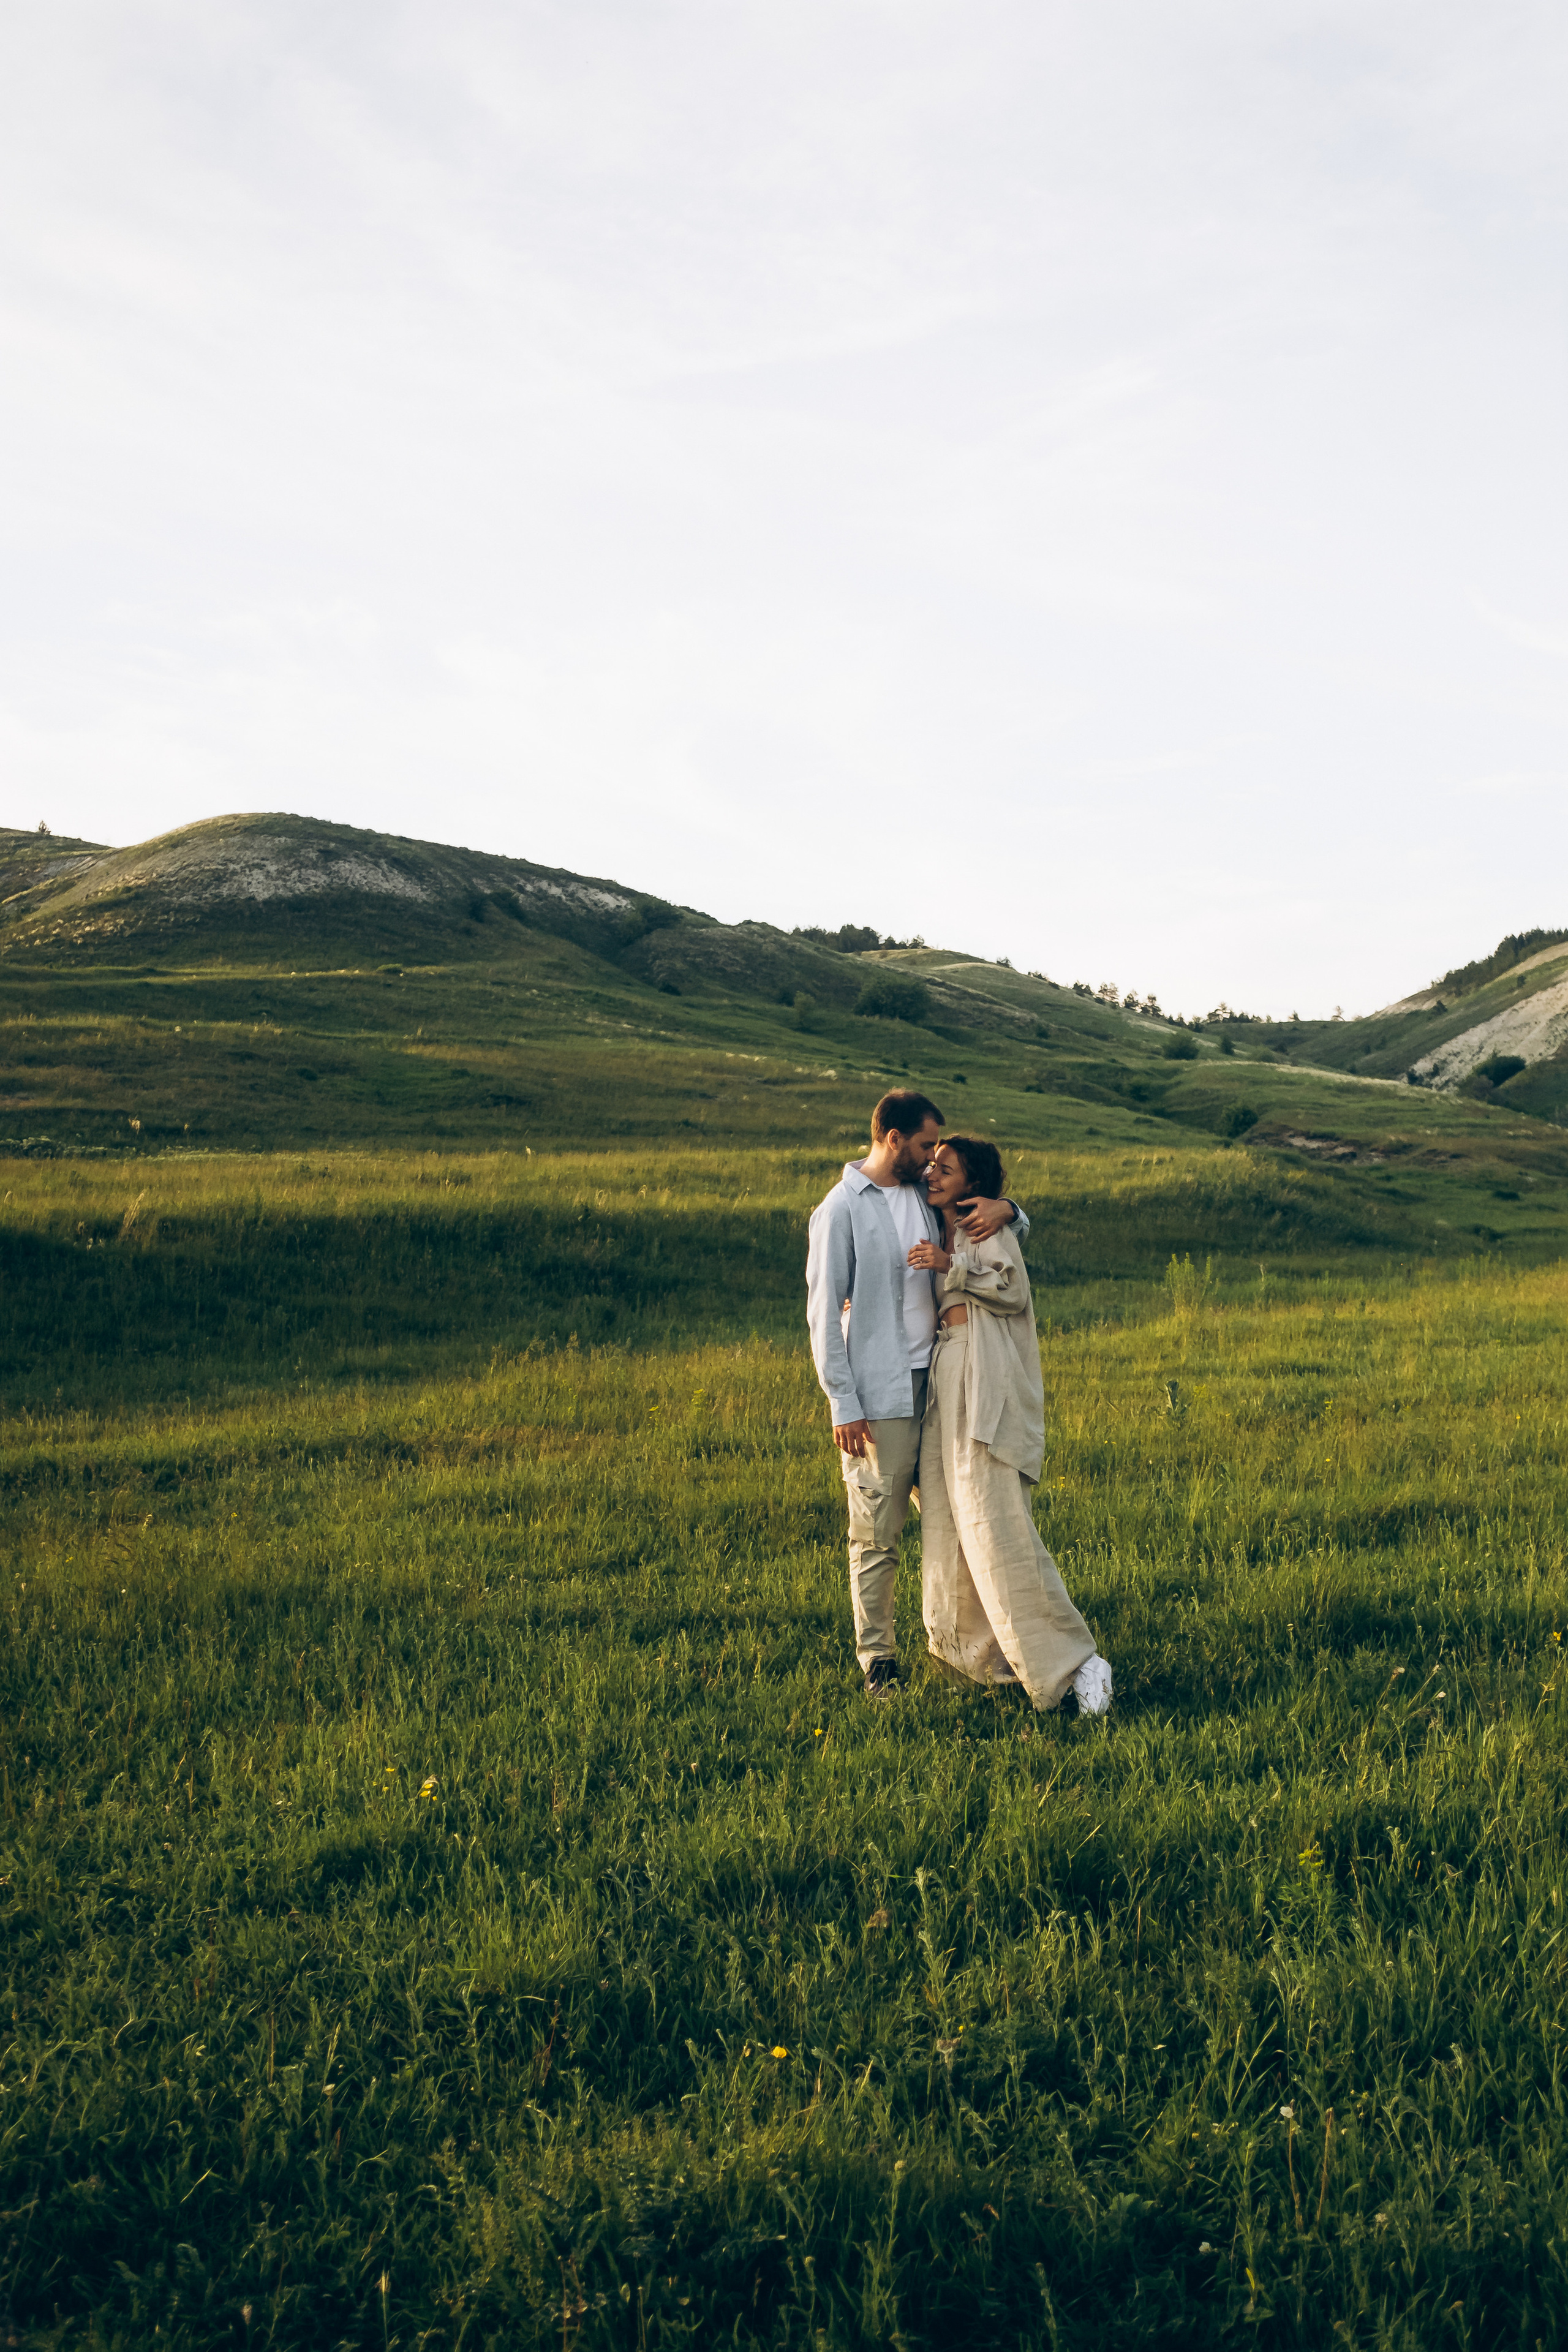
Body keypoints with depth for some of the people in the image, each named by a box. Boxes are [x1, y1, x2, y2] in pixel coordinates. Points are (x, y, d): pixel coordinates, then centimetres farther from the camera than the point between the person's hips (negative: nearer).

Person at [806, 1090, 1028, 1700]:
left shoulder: (926, 1197, 11)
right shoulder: (841, 1210, -7)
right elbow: (824, 1312, -8)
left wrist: (1003, 1208, -4)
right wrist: (844, 1404, -12)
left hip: (936, 1382, 6)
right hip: (879, 1398, -6)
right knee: (878, 1534, -2)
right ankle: (877, 1660, 7)